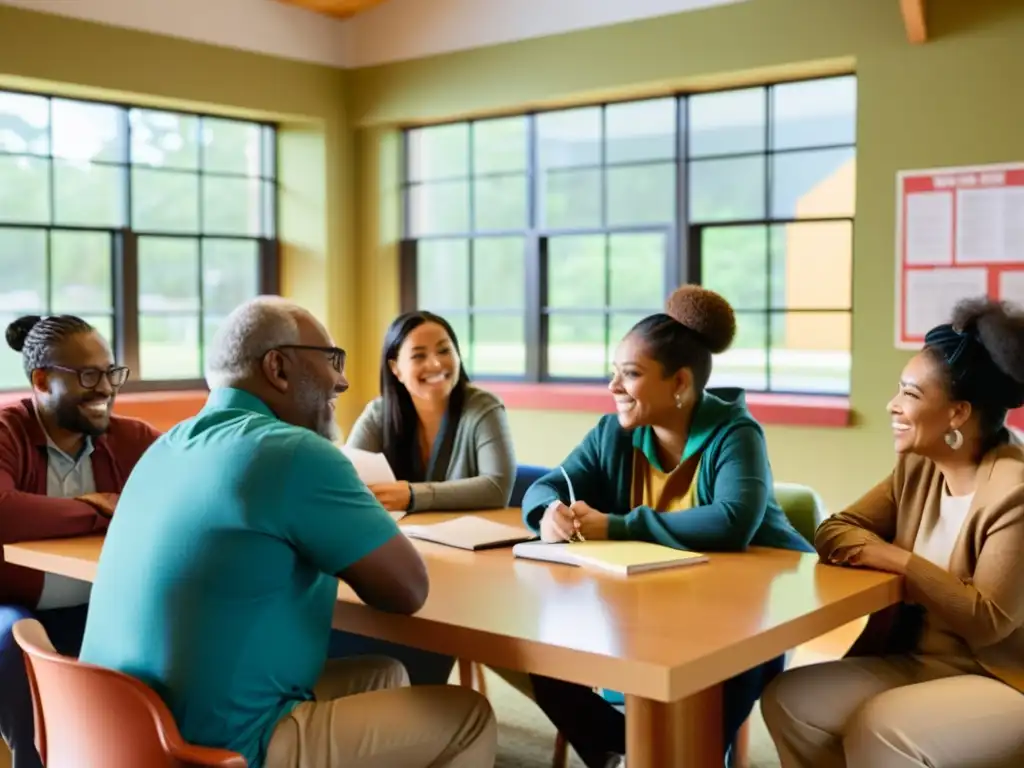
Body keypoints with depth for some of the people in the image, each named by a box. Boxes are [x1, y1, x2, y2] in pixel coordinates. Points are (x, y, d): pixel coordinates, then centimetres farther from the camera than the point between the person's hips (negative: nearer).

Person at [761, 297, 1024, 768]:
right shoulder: (917, 469, 5)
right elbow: (833, 532, 3)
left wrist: (903, 564, -19)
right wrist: (879, 552, -17)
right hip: (917, 662, 7)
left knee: (877, 729, -30)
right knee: (787, 699, -10)